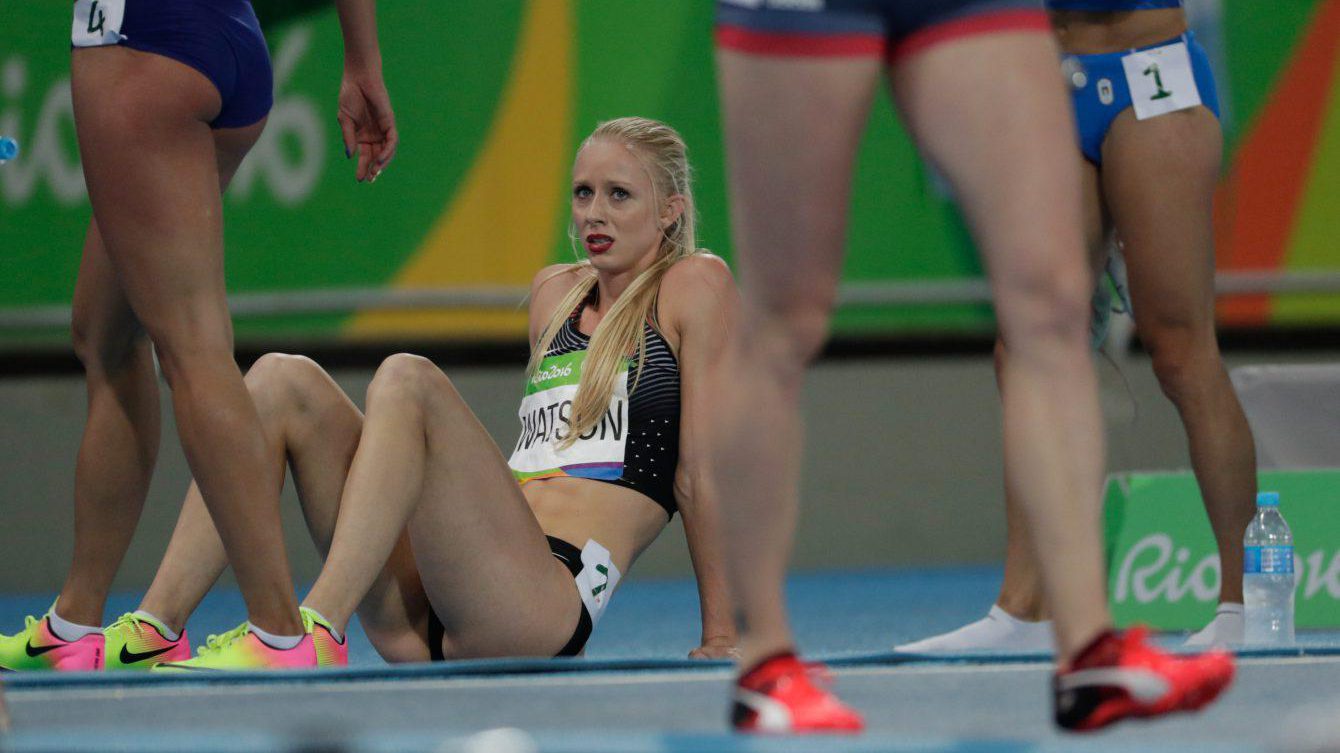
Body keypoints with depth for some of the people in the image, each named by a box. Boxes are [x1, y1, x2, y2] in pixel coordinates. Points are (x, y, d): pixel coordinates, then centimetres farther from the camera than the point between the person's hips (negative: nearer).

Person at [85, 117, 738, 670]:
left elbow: (703, 467, 2)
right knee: (283, 380, -6)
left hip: (543, 607, -7)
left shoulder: (693, 286, 8)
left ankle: (317, 631, -43)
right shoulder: (555, 293, 26)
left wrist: (721, 634, 0)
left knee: (406, 379, -27)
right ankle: (155, 629, -22)